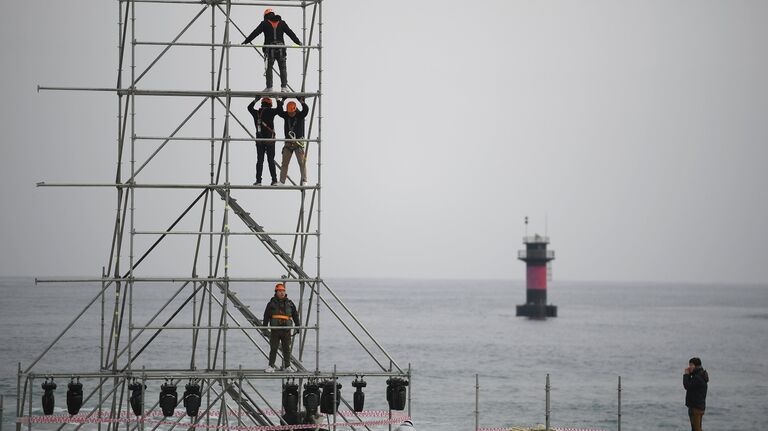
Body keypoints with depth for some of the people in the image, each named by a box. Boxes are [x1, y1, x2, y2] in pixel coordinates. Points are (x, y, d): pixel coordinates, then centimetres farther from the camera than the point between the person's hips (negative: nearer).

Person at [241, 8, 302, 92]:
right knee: (283, 68, 8)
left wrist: (246, 41, 3)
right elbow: (291, 33, 15)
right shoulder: (281, 23, 11)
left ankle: (269, 87, -1)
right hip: (281, 49, 2)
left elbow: (255, 33, 0)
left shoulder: (264, 24, 4)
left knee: (269, 68, 6)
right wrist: (298, 42, 23)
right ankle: (284, 87, -1)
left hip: (270, 50, -2)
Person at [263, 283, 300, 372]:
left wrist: (298, 326, 12)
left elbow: (295, 315, 16)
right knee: (273, 349, -2)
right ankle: (271, 366, 3)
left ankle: (287, 366, 14)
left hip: (286, 330, 2)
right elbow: (266, 316, 4)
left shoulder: (289, 303, 10)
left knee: (287, 349, 6)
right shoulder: (272, 303, 3)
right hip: (275, 330, -2)